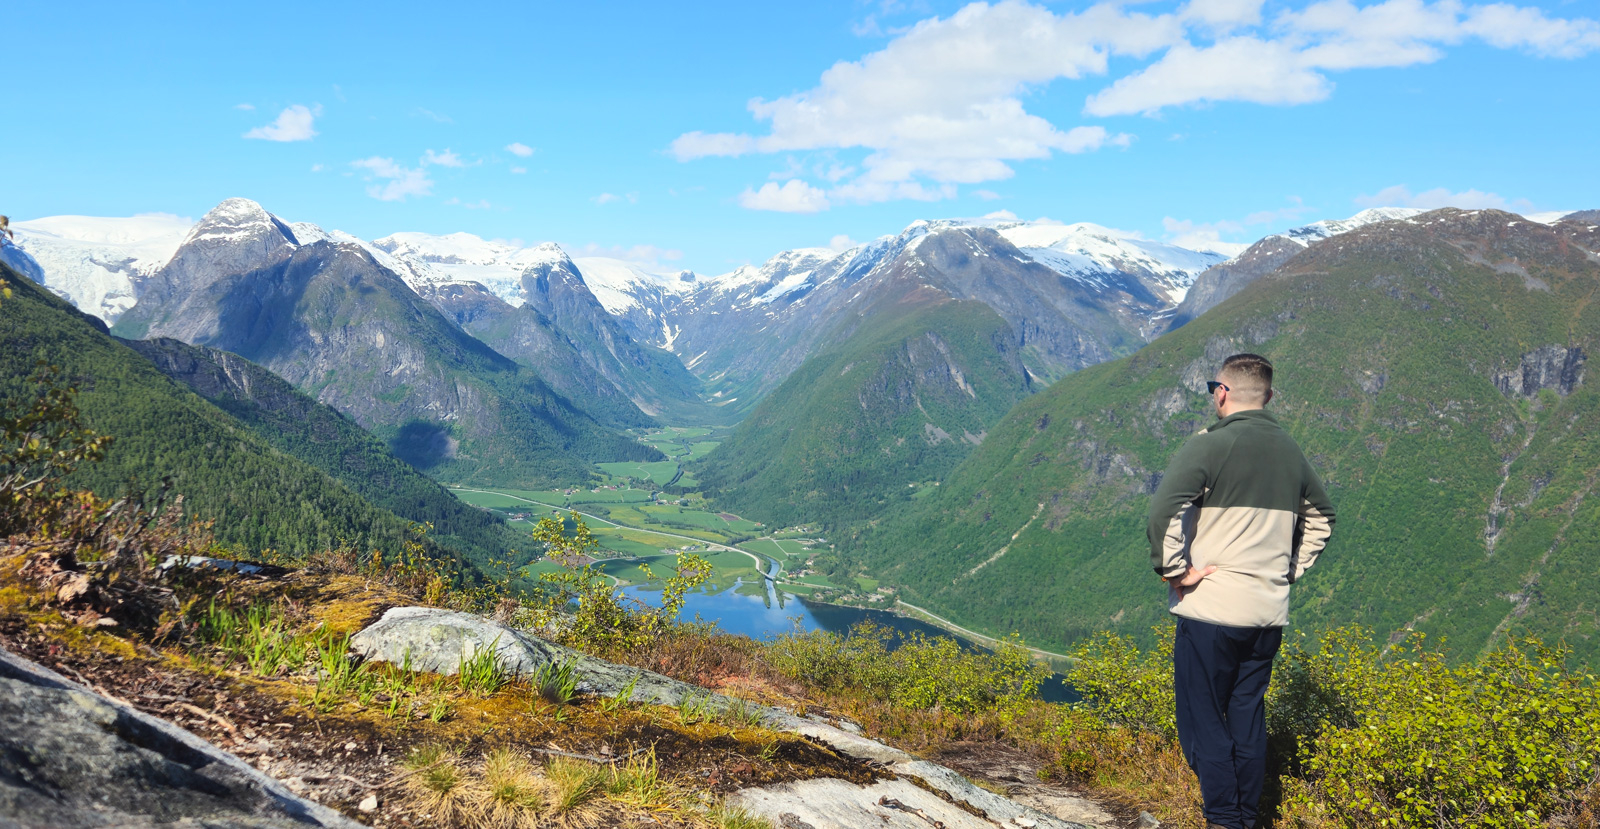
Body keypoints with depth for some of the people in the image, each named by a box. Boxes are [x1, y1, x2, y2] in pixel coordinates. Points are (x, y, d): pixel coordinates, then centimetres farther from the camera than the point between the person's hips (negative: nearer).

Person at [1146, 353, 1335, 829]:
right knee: (1248, 715, 16)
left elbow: (1164, 508, -25)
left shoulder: (1210, 446, -12)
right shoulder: (1291, 453, 10)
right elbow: (1320, 516, 26)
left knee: (1203, 719, 3)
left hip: (1210, 610, -6)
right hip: (1269, 614, 7)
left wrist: (1173, 569, -14)